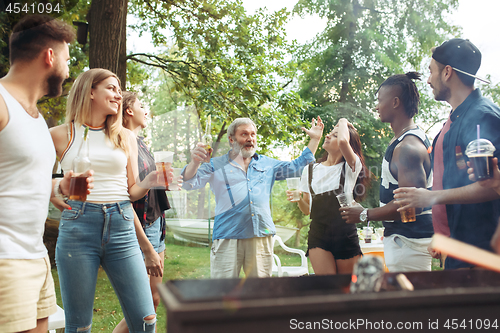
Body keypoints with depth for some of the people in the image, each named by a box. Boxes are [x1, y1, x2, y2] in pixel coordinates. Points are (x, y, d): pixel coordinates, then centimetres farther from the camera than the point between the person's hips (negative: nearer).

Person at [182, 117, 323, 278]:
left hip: (261, 236, 3)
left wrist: (315, 139, 19)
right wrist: (195, 162, -19)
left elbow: (296, 166, 23)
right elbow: (189, 183, 2)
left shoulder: (267, 164, 21)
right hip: (227, 237, -3)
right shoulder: (216, 165, 10)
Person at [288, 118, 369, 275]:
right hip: (318, 236, 2)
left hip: (345, 236, -2)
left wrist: (343, 122, -3)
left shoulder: (350, 167, -1)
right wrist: (299, 199, -6)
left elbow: (343, 141, -23)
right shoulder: (310, 170, 11)